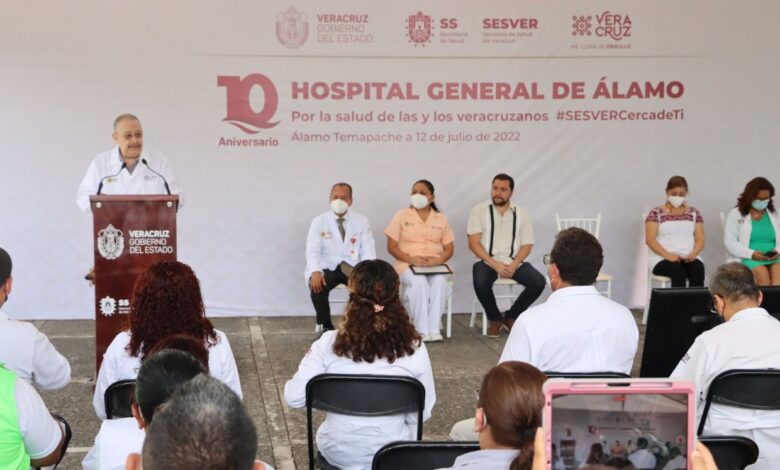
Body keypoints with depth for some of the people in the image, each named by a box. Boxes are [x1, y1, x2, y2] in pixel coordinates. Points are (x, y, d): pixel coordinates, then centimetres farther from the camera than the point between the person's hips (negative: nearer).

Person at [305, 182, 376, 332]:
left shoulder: (361, 221, 6)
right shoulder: (319, 221, 3)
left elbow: (368, 252, -1)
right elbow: (313, 251, -7)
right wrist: (315, 272, -28)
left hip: (352, 268, 1)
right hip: (328, 268, -1)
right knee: (317, 285, -32)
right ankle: (326, 326, -11)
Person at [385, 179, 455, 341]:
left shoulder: (441, 218, 13)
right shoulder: (401, 216, 6)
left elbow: (449, 248, 10)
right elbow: (392, 247, 1)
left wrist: (439, 260, -13)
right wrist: (411, 259, -16)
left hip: (435, 265, 2)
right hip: (408, 265, -2)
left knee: (440, 281, -33)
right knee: (418, 282, -35)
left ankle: (434, 329, -31)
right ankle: (422, 330, -31)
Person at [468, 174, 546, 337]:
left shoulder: (521, 213, 9)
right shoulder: (479, 210, 2)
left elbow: (527, 245, 4)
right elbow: (473, 243, -5)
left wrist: (514, 265, -16)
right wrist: (495, 264, -18)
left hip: (514, 262, 2)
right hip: (487, 261, -2)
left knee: (538, 282, -22)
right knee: (481, 283, -34)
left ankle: (511, 316, 3)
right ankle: (495, 318, -2)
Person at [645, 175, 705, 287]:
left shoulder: (694, 213, 15)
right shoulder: (656, 213, 5)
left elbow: (700, 239, 10)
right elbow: (650, 240, -4)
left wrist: (693, 254, -12)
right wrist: (667, 255, -19)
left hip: (688, 258, 3)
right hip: (662, 258, -3)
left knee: (698, 269, -31)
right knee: (678, 270, -35)